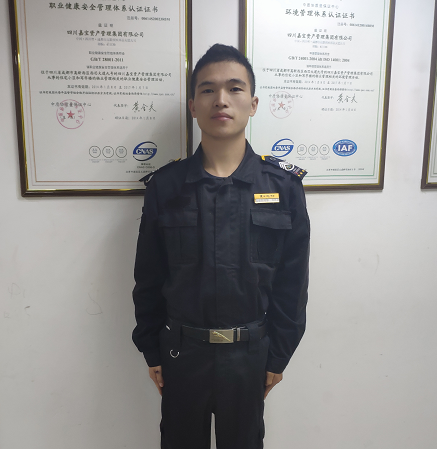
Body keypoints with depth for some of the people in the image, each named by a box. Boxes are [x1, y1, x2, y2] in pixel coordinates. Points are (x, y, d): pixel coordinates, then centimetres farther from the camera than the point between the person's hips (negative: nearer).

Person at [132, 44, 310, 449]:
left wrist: (278, 356, 0)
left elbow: (292, 282, -4)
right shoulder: (165, 186, -7)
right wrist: (151, 352, 3)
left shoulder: (283, 186, -8)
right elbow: (149, 278, -1)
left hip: (249, 352, 0)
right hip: (182, 351, 1)